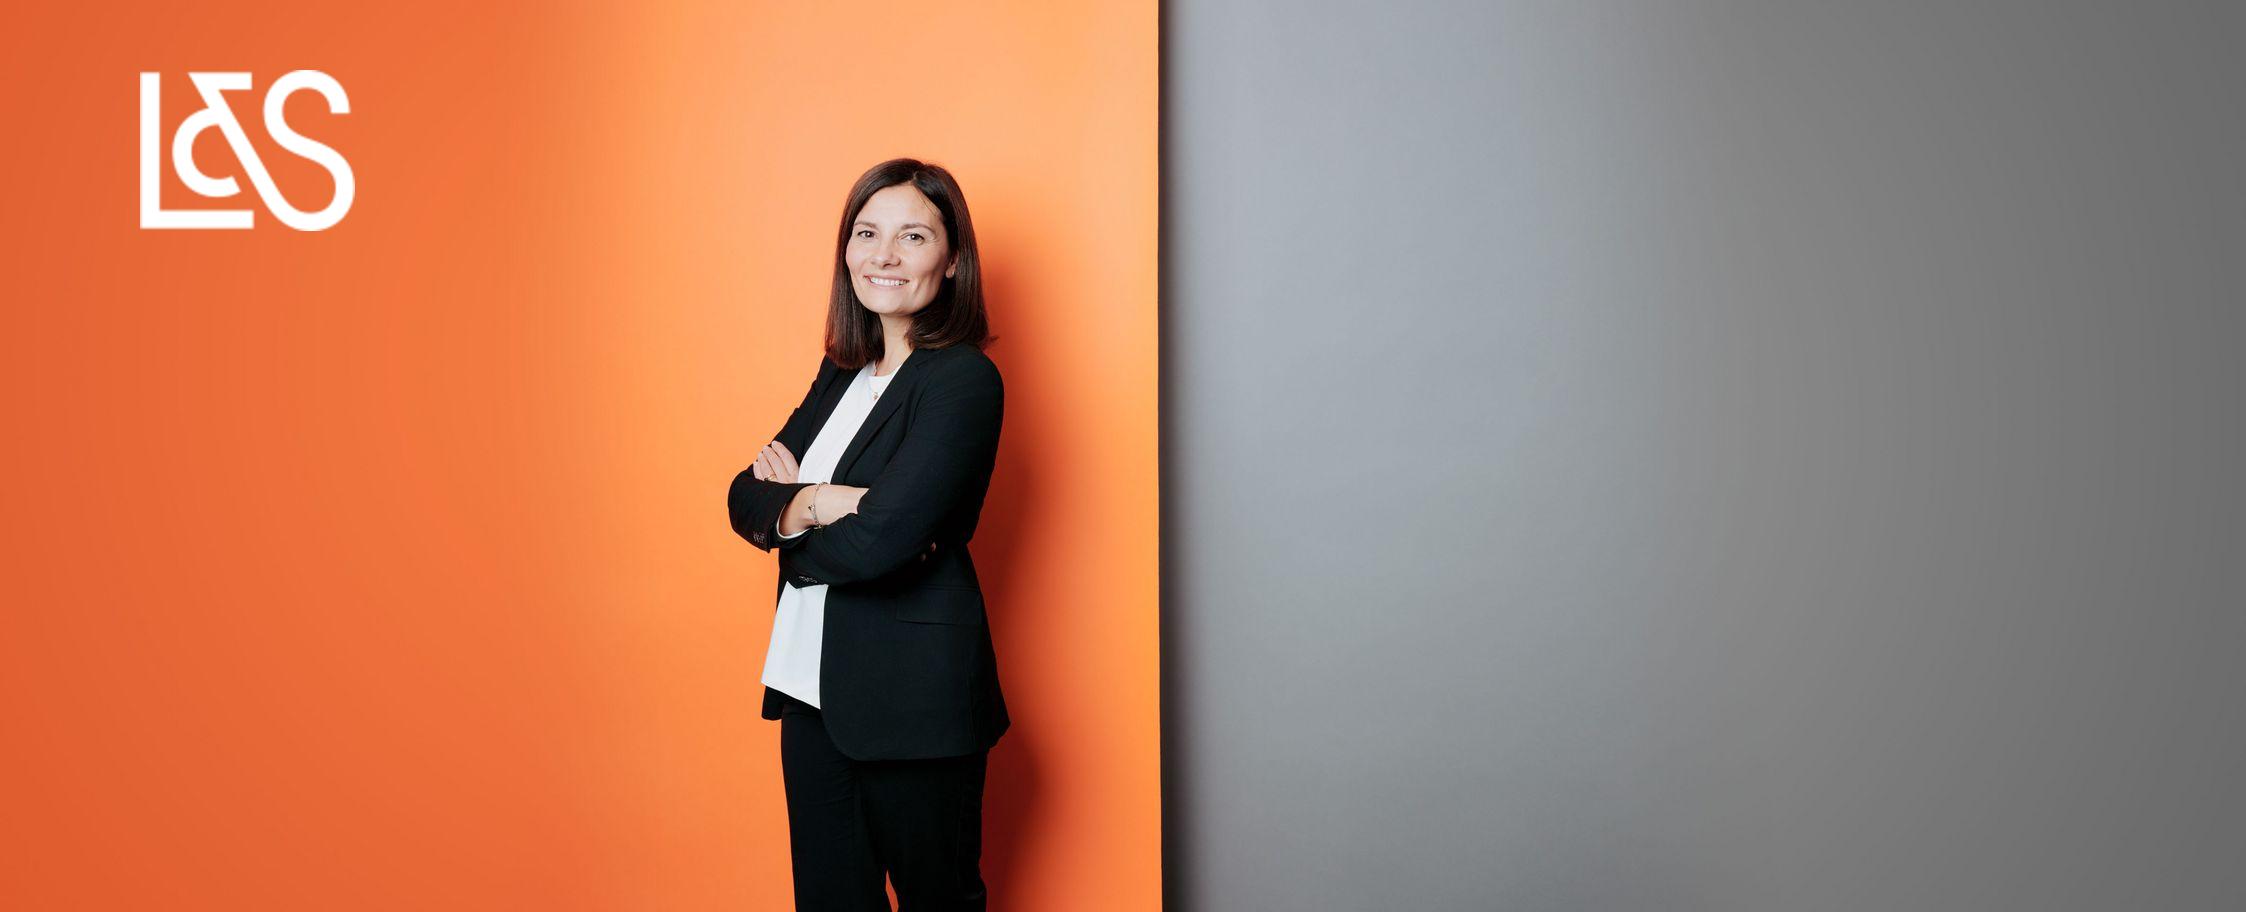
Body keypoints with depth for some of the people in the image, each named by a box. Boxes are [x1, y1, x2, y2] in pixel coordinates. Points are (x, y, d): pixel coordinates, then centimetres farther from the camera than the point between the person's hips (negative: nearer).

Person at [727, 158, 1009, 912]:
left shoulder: (963, 380, -14)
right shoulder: (841, 373, 10)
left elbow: (878, 541, -24)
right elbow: (746, 498, 4)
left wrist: (790, 512, -7)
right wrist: (819, 503, -15)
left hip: (914, 695, -7)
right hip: (813, 681, 7)